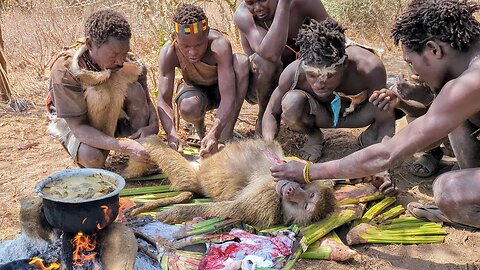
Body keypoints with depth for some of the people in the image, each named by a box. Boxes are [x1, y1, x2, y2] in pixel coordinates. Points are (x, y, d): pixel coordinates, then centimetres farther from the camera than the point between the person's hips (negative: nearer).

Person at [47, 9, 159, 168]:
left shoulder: (128, 61, -21)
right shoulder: (65, 70, -33)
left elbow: (146, 101, -8)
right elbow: (78, 127, -34)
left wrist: (153, 126, -32)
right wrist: (124, 146, -47)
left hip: (112, 116, 3)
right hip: (73, 122, -3)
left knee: (134, 88, -27)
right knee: (92, 158, -36)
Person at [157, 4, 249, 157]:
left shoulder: (220, 45, -35)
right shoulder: (169, 52, -29)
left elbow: (228, 97, -42)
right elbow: (163, 100, -33)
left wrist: (214, 133, -57)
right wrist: (172, 134, -52)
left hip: (219, 88, 0)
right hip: (195, 90, 0)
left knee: (241, 61, -32)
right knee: (188, 110, -38)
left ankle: (226, 136, -27)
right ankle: (199, 125, 4)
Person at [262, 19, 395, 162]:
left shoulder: (369, 68, -39)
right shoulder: (294, 73, -35)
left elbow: (386, 120, -30)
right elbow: (272, 113, -19)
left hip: (359, 111, 0)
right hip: (320, 111, 0)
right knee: (290, 103, -34)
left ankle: (370, 135, 2)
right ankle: (314, 137, 0)